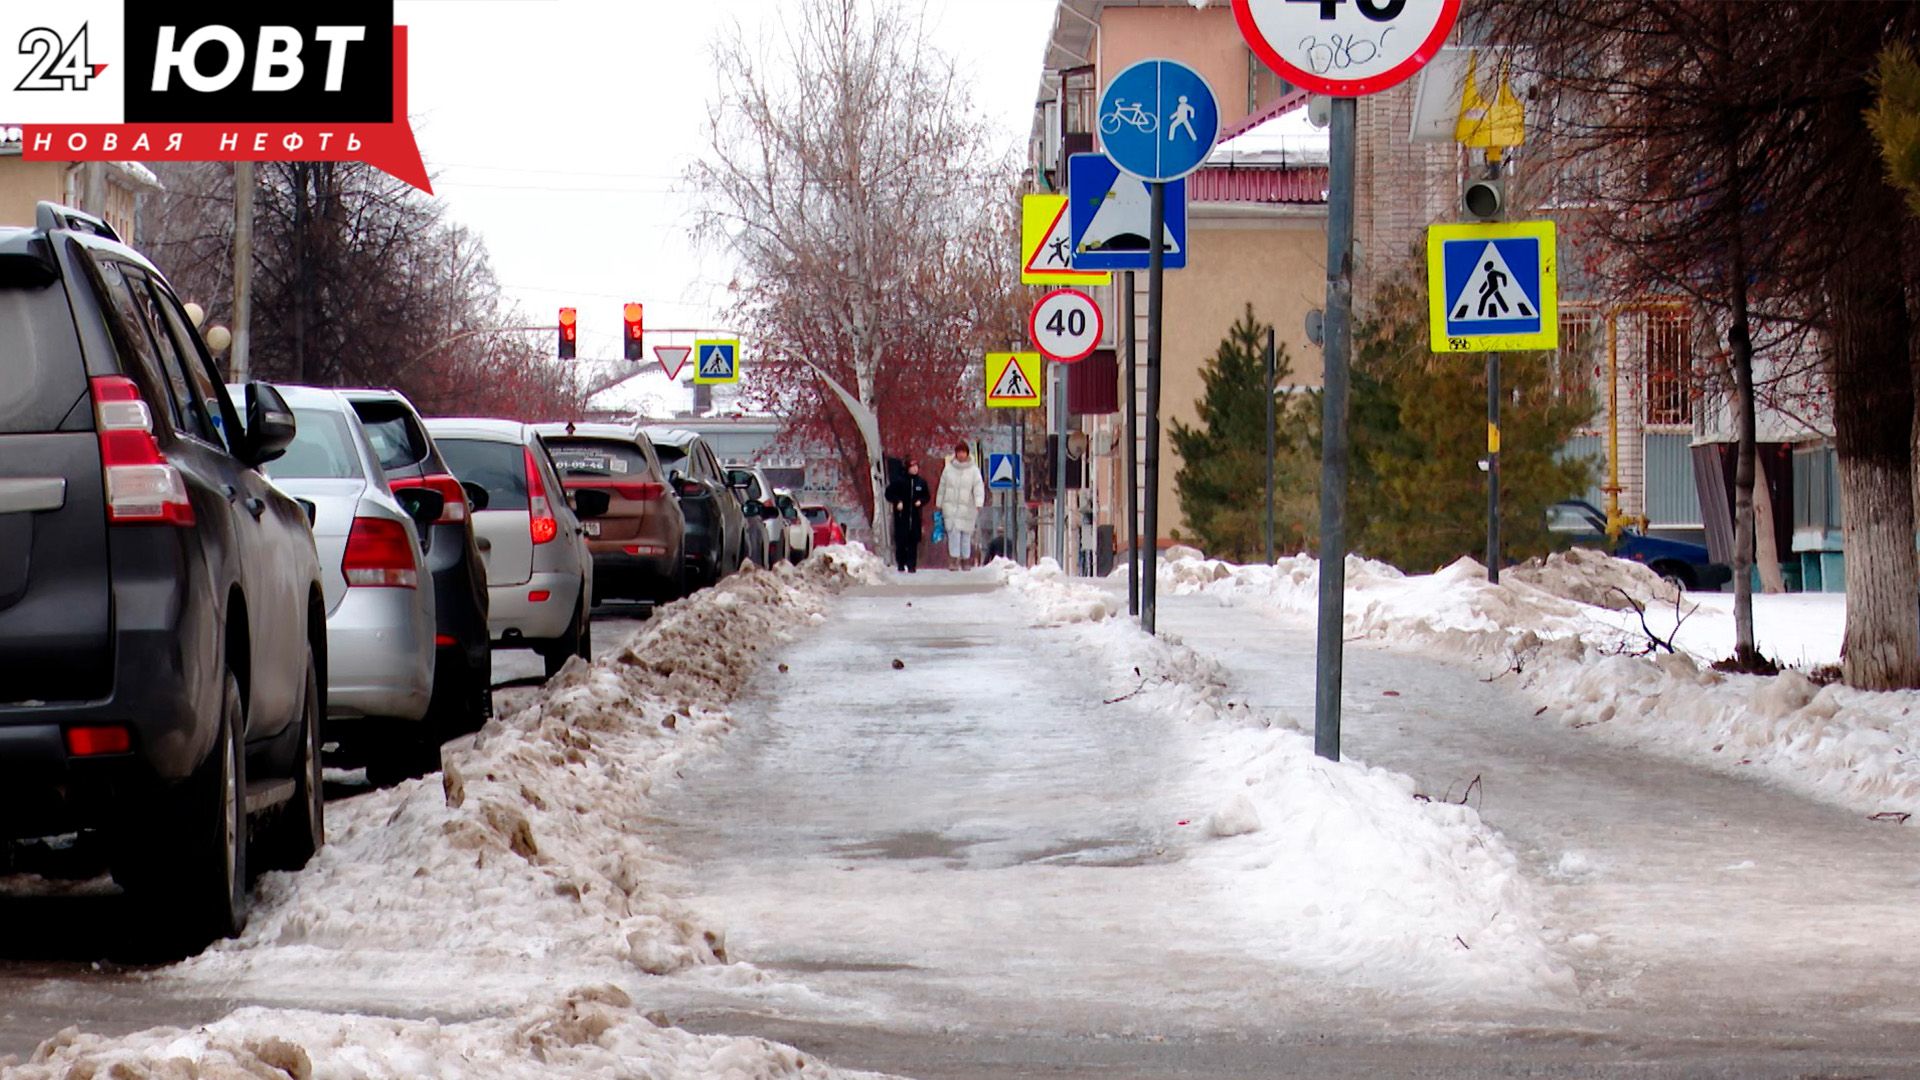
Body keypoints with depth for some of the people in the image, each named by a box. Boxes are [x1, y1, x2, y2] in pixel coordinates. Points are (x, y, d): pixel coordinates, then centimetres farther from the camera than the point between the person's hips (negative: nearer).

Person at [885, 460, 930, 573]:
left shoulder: (921, 483, 8)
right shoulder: (900, 482, -1)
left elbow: (927, 496, 17)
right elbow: (889, 492, 4)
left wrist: (921, 501, -3)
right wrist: (897, 502, -9)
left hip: (915, 516, 2)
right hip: (902, 516, -2)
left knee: (913, 541, 0)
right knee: (901, 541, -4)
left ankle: (911, 565, 4)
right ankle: (901, 565, 4)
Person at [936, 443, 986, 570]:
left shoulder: (974, 470, 0)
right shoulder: (949, 469, 6)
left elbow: (979, 488, -7)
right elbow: (942, 488, 13)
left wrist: (979, 505, -20)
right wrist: (939, 506, 14)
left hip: (967, 507, 0)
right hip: (950, 506, 1)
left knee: (966, 535, 5)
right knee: (953, 533, -10)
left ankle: (965, 560, 18)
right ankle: (953, 561, -13)